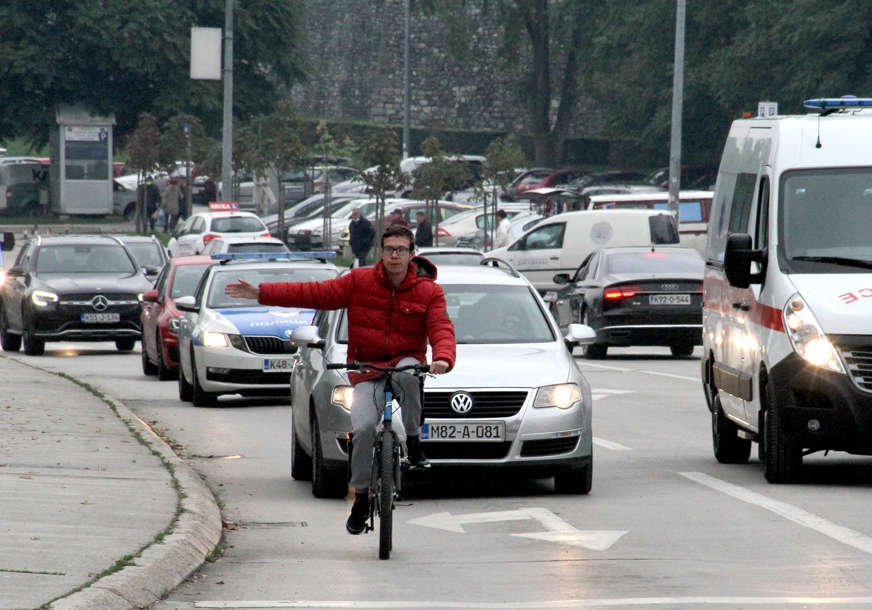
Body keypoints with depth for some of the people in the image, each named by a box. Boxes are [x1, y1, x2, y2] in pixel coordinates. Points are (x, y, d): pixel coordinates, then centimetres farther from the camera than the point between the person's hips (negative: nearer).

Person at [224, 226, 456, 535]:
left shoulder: (428, 291, -1)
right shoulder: (361, 281, 1)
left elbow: (441, 328, -12)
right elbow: (316, 293, 2)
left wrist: (443, 358, -35)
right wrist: (262, 294, -2)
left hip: (405, 360, -1)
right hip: (366, 371, 1)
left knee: (408, 374, -39)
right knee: (364, 427, -21)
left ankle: (413, 440, -17)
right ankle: (362, 495, -1)